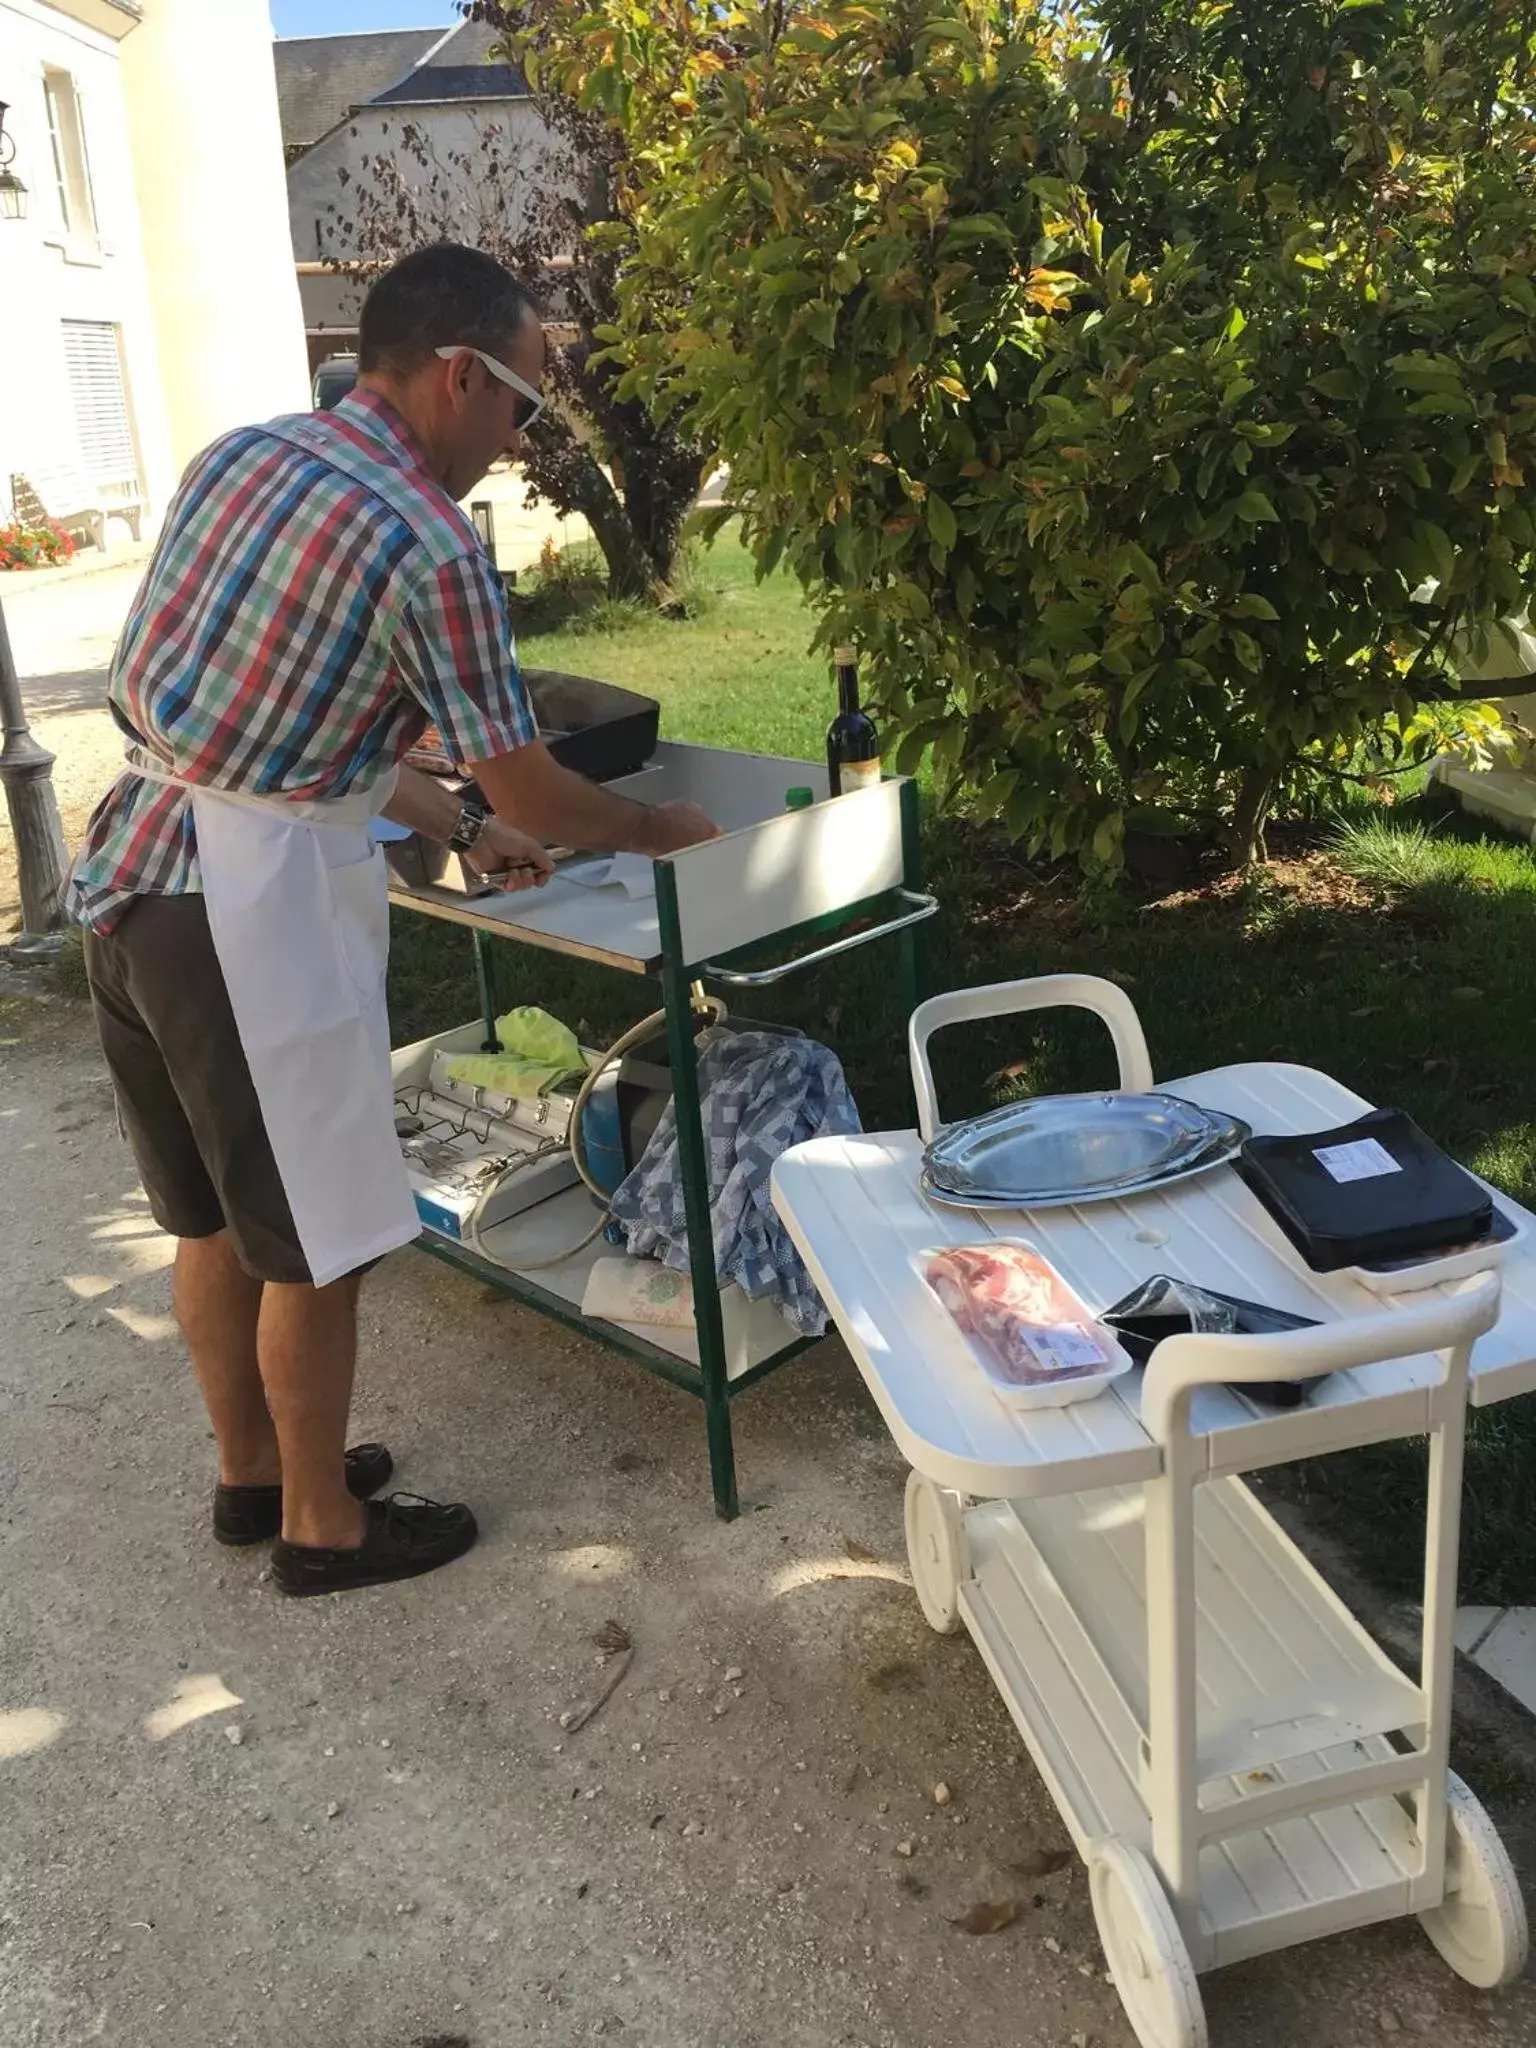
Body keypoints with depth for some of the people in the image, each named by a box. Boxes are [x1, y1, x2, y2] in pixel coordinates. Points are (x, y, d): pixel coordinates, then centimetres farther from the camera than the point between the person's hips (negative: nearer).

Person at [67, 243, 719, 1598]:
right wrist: (660, 830, 9)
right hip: (256, 903, -9)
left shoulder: (241, 457, 10)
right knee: (312, 1241, 8)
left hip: (133, 868, 9)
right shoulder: (427, 544, -16)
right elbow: (531, 793, -10)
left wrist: (461, 831, 21)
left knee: (214, 1215, 21)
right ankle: (323, 1525, 26)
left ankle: (252, 1471, 39)